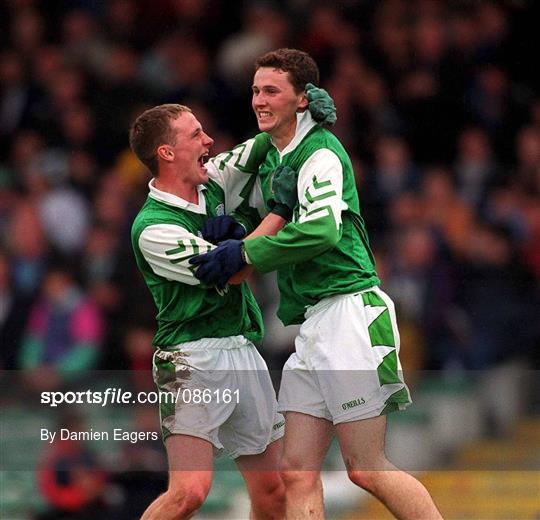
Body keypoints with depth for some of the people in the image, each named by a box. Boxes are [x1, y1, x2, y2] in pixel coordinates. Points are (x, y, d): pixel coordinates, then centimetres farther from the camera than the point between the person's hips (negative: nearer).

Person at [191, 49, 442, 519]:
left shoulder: (320, 152, -9)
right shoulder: (272, 156, 19)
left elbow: (322, 229, -23)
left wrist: (243, 254, -17)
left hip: (348, 312, -9)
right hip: (312, 322, 9)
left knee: (367, 470, -9)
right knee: (298, 474, 2)